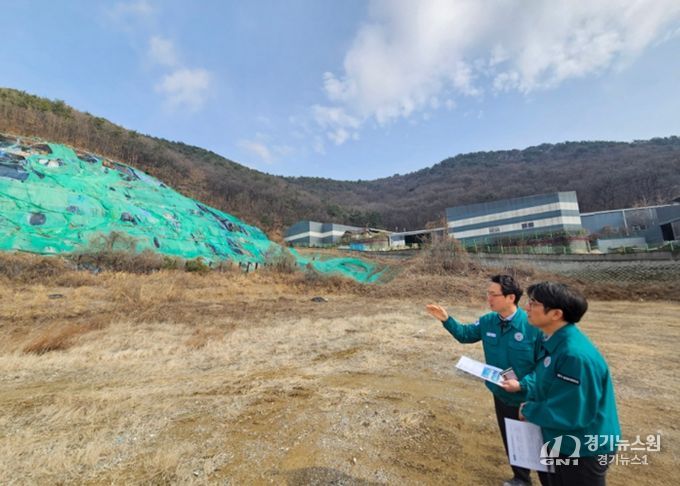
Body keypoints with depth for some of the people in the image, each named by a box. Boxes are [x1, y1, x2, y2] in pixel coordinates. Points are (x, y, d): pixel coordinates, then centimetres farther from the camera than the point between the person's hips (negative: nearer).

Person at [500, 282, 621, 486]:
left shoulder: (575, 354, -35)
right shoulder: (554, 342, -4)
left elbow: (568, 415, -30)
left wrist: (527, 410, -16)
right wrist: (522, 385, 6)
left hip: (584, 450, -8)